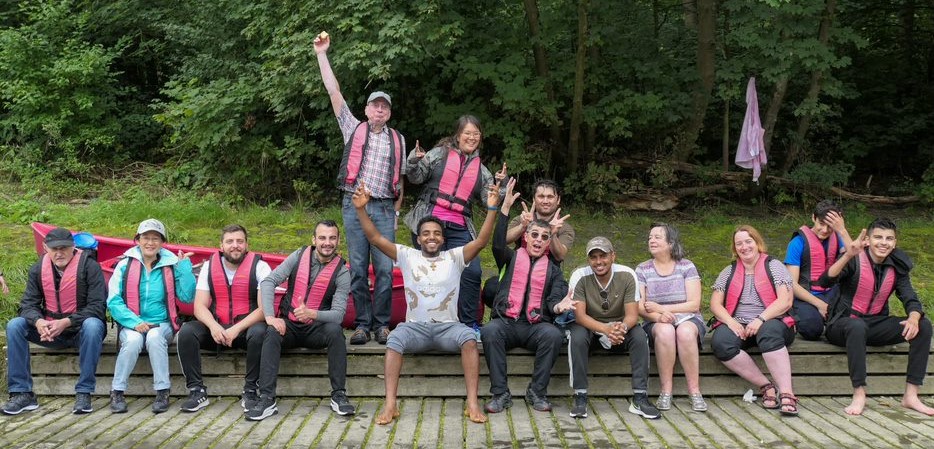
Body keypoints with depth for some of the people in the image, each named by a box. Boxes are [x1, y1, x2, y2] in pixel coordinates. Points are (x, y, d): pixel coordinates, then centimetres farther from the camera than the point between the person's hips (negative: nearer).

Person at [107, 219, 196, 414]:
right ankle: (117, 392, -17)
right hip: (131, 325, 0)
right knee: (133, 340, -32)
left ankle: (162, 392, -24)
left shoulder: (171, 266, 7)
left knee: (154, 337, -32)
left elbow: (187, 297, -3)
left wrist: (185, 266, -7)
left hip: (162, 324, 0)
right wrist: (135, 322, -17)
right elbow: (113, 301, -3)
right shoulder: (125, 265, 5)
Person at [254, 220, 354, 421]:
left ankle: (338, 395, -23)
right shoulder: (299, 256, -2)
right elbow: (269, 281, -7)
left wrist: (311, 314, -35)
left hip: (316, 328, -1)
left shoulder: (342, 272, -7)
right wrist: (270, 316, -20)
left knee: (335, 331, -32)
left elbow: (338, 314, -15)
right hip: (288, 325, 1)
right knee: (272, 333, -31)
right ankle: (266, 398, -29)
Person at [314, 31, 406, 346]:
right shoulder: (353, 129, 11)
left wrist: (396, 211, 10)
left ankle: (382, 324, 5)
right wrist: (322, 55, 2)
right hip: (354, 205, -1)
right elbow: (333, 92, 6)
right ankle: (362, 324, 5)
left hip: (384, 207, 1)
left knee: (385, 269, -3)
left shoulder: (398, 139, 15)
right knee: (358, 268, -1)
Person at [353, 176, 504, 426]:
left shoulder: (455, 257, 8)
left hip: (448, 327, 0)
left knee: (469, 338, -32)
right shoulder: (407, 256, 10)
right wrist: (361, 209, -10)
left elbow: (481, 241, -5)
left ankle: (472, 403, -31)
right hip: (416, 327, 0)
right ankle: (390, 405, -32)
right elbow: (375, 238, 3)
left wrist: (492, 209, -17)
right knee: (394, 339, -32)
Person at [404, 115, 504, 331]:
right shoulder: (440, 153, 6)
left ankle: (469, 323, 5)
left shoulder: (481, 169, 15)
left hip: (459, 228, 3)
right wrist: (414, 161, -14)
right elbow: (417, 177, 4)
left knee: (472, 272, -7)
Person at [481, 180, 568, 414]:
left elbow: (554, 299, 6)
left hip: (535, 325, 1)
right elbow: (498, 244, -6)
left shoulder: (553, 270, 20)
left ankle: (537, 392, -19)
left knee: (554, 334, -33)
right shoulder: (511, 259, 16)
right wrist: (505, 208, -14)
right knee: (490, 331, -35)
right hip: (506, 322, -1)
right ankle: (500, 393, -26)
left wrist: (559, 306, -21)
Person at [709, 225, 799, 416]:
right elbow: (715, 304, 9)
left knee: (769, 333, -39)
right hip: (738, 325, 3)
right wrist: (731, 322, -11)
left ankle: (786, 393, -38)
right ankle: (766, 386, -23)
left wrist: (761, 319, -19)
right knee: (720, 342, -31)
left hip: (770, 323, -3)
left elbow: (785, 301, -5)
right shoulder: (729, 272, 18)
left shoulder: (773, 266, 7)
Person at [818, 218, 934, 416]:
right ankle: (859, 394, -32)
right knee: (857, 326, -40)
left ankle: (911, 395, -14)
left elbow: (910, 299, -3)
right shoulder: (855, 260, -12)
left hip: (876, 324, 6)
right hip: (844, 324, -5)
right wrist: (848, 256, -41)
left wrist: (914, 318, -26)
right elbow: (825, 282, -28)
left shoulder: (897, 267, 5)